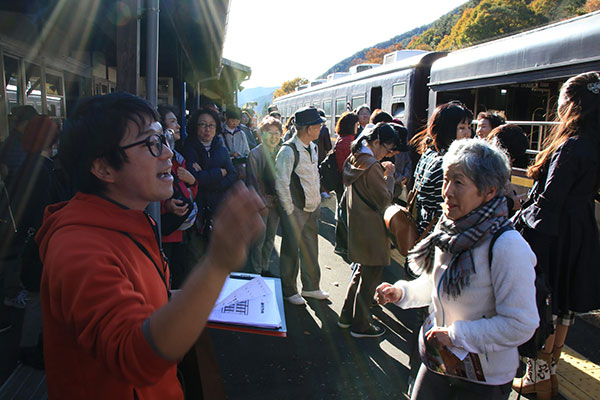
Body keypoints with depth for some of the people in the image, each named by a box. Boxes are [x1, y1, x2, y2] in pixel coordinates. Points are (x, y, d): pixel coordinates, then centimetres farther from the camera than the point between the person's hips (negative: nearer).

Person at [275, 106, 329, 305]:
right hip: (295, 210, -8)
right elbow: (281, 183, -18)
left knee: (311, 249, 17)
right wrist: (289, 211, -14)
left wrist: (317, 201, 14)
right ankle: (289, 290, 23)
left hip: (312, 208, 8)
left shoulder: (312, 147, 8)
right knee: (291, 250, 5)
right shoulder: (288, 150, -19)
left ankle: (311, 287, 34)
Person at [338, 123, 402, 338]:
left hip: (357, 229, 10)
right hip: (371, 231, -10)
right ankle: (360, 325, 20)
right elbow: (385, 200, -17)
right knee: (370, 278, 6)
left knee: (361, 272, 24)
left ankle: (347, 316, 34)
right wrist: (389, 175, -8)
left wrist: (382, 173, 8)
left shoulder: (354, 159, 8)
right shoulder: (371, 166, -22)